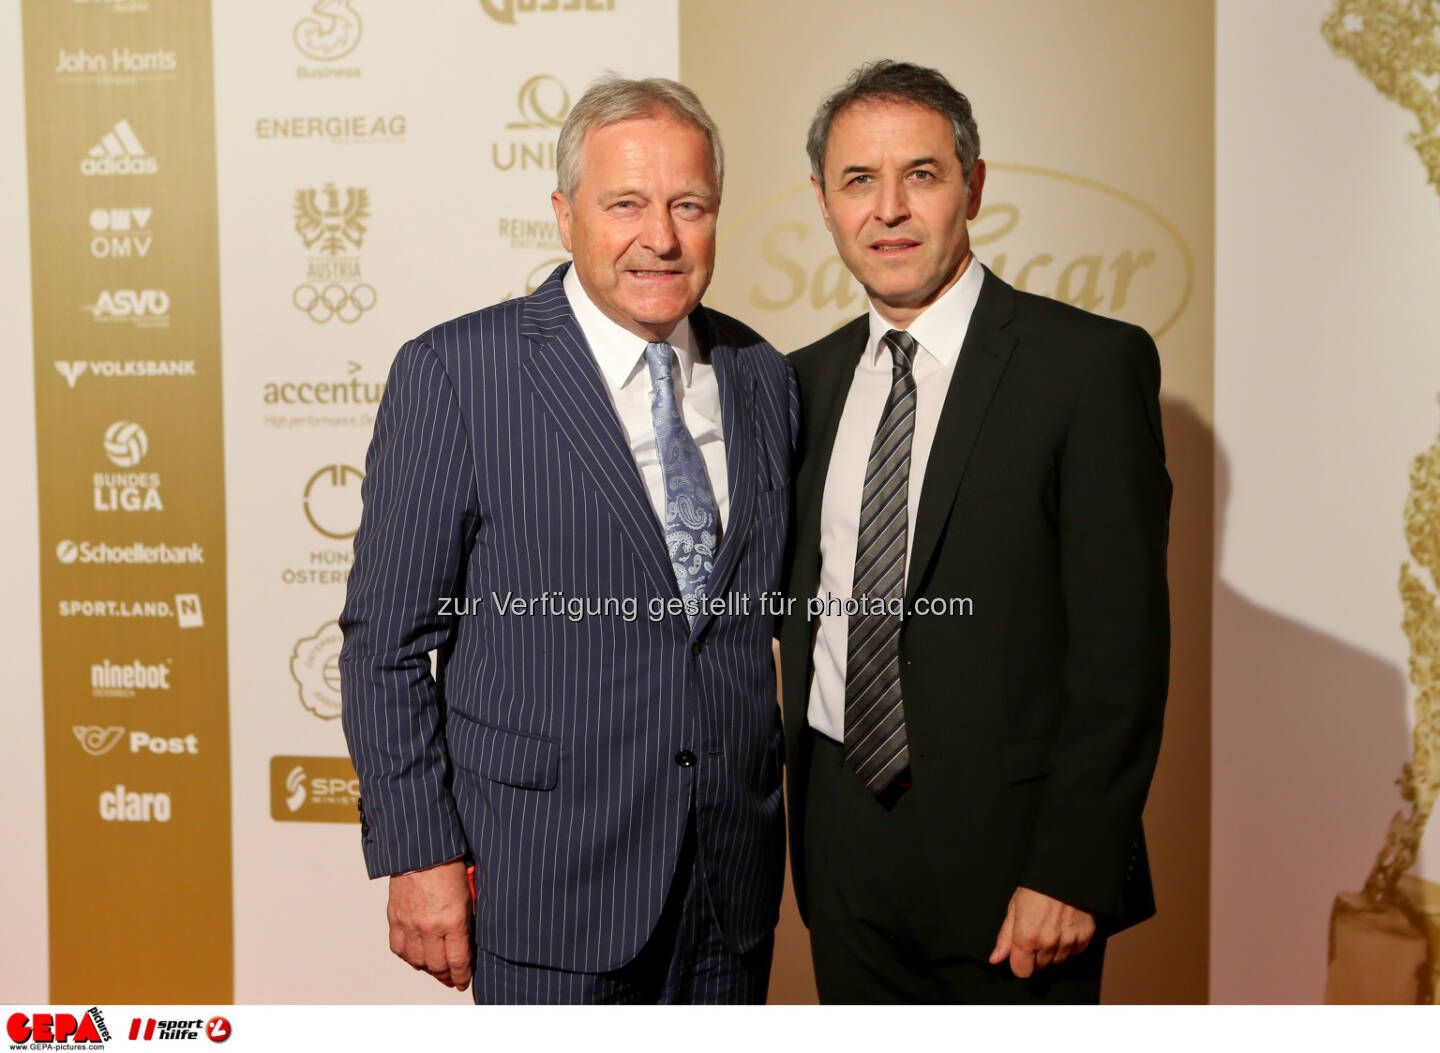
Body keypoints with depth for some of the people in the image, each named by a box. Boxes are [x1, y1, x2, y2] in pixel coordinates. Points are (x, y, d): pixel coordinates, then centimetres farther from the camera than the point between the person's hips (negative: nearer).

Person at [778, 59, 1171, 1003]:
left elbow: (1122, 646, -13)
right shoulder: (809, 379, 8)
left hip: (1006, 854, -5)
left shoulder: (1091, 364, -10)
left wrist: (1071, 871, -16)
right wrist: (805, 821, 9)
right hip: (842, 851, 5)